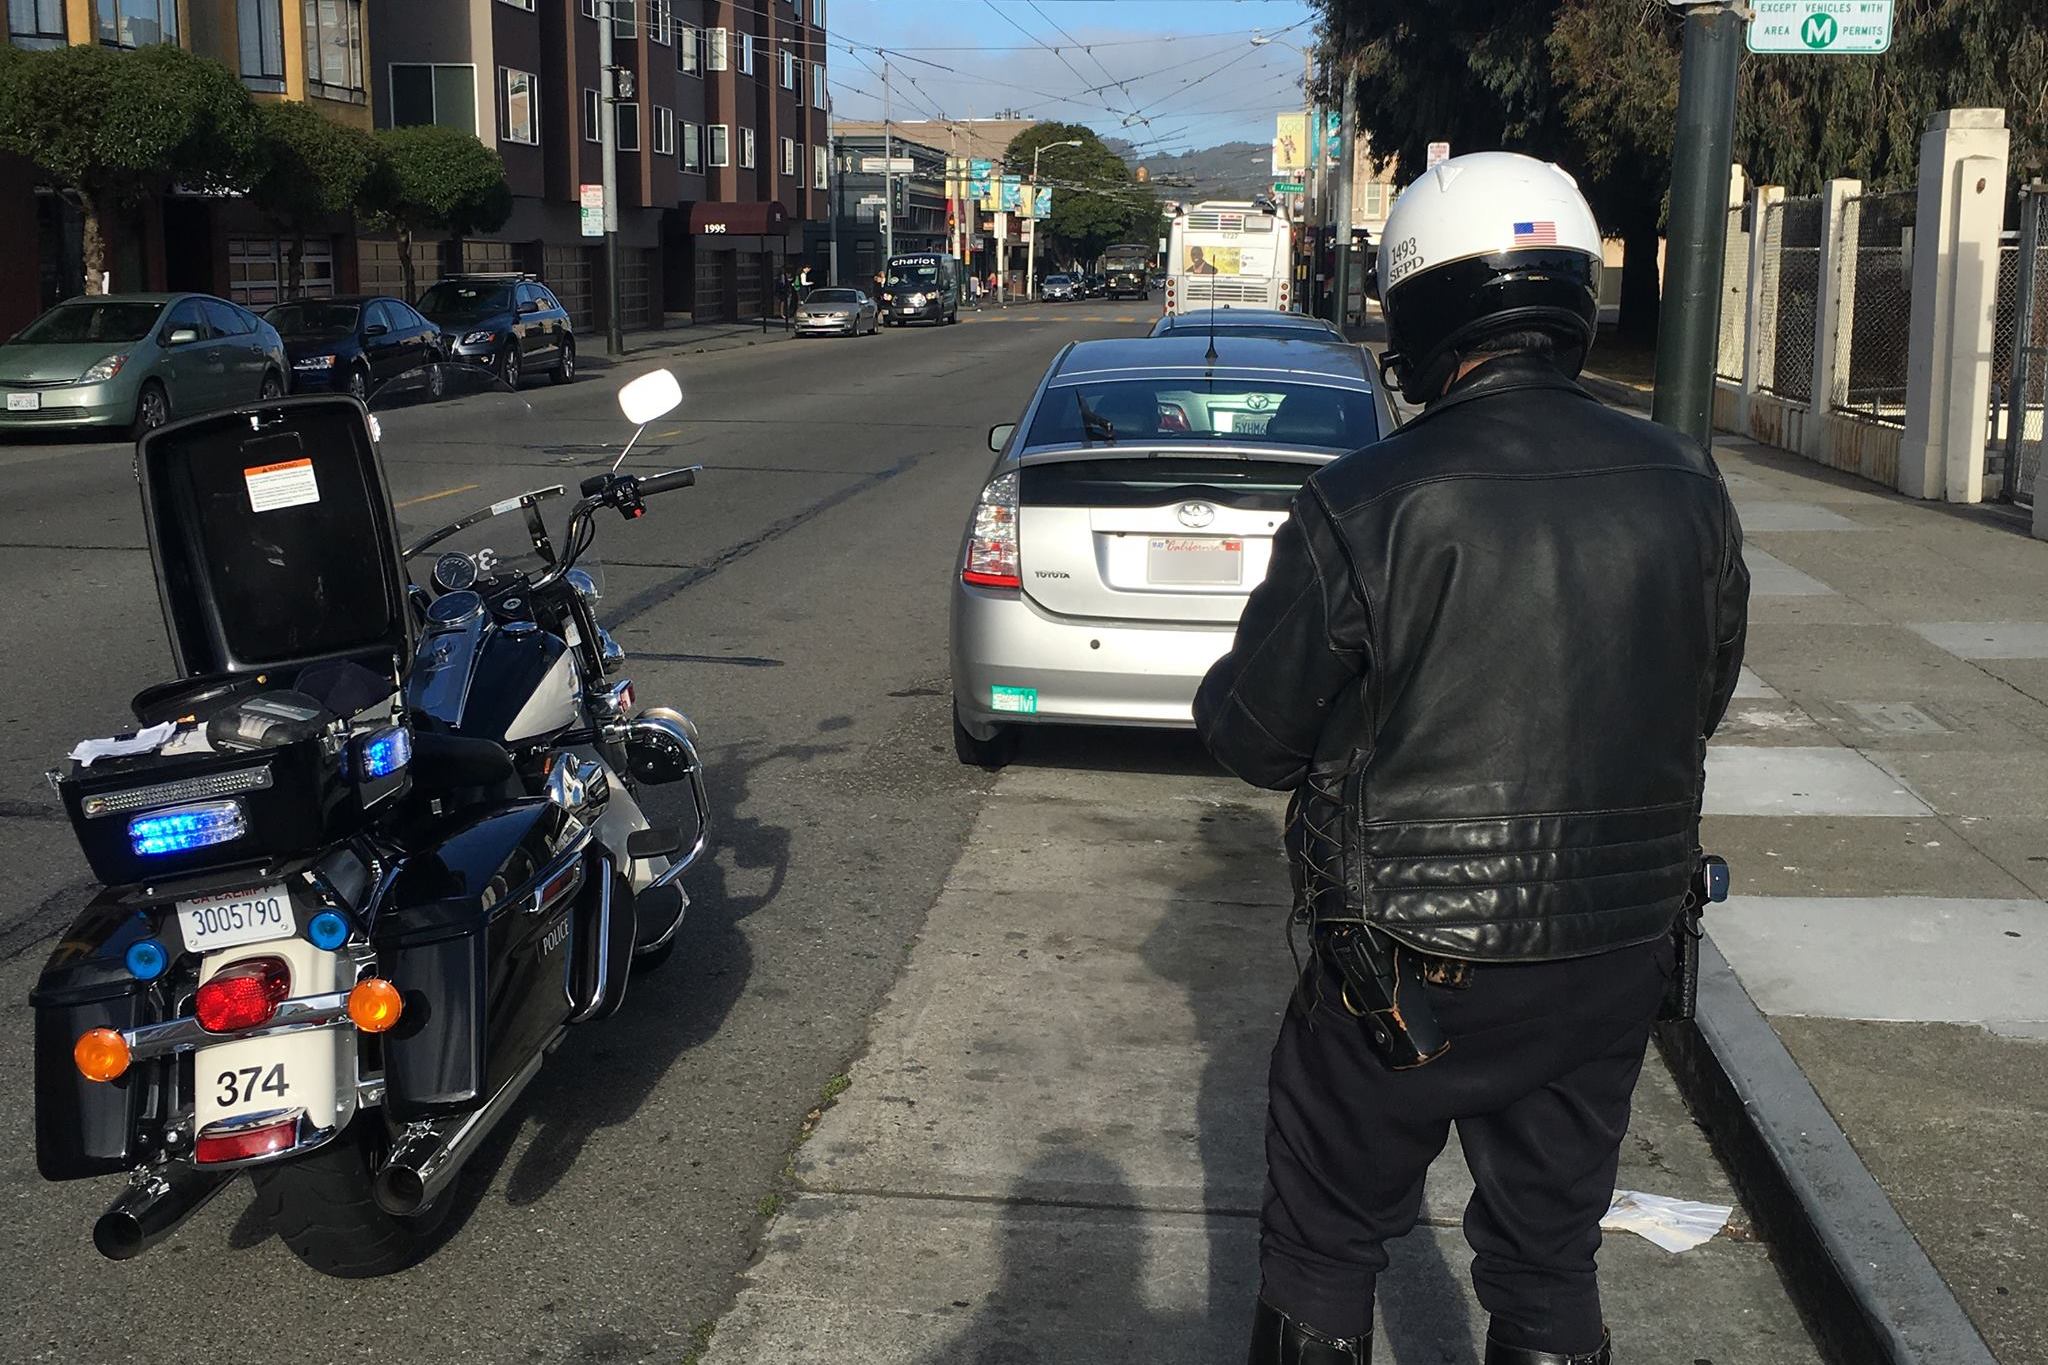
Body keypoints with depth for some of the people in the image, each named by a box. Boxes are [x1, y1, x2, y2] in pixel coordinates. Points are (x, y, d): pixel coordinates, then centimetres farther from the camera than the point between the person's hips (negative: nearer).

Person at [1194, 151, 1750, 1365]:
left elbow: (1254, 729, -10)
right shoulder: (1685, 489, -5)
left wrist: (1218, 696, 12)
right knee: (1552, 1254, 21)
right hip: (1616, 964, 4)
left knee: (1328, 1244, 16)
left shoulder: (1366, 506, -20)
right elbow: (1701, 702, 9)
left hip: (1409, 969, -4)